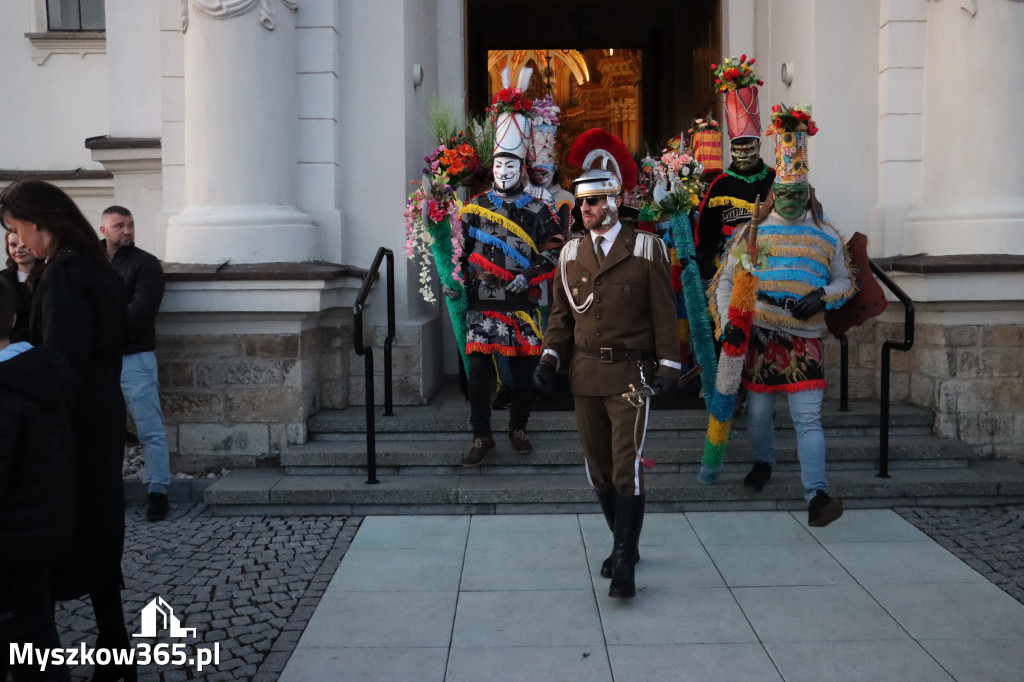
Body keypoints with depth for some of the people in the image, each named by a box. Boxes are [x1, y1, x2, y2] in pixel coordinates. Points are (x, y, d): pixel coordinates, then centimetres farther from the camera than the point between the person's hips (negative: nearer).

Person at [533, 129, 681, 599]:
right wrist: (549, 358, -2)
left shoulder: (646, 248, -2)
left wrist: (668, 367, -7)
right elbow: (561, 314, 12)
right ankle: (624, 543, 31)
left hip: (631, 375, -4)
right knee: (599, 471, 13)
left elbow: (663, 312, -2)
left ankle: (624, 564, 1)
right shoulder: (570, 253, 8)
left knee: (626, 470, -8)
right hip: (585, 377, 5)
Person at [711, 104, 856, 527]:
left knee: (808, 417, -8)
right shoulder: (754, 231, 7)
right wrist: (728, 322, -6)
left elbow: (845, 282, 15)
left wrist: (823, 296, -8)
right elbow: (726, 280, 7)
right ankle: (762, 463, 39)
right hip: (759, 334, 1)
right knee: (759, 410, 11)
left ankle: (816, 496, -11)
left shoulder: (827, 236, 10)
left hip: (804, 338, 0)